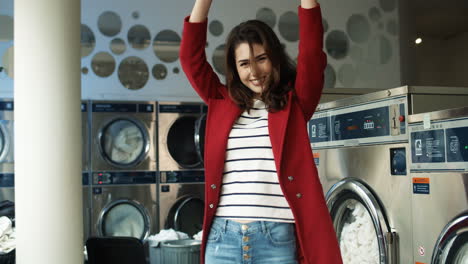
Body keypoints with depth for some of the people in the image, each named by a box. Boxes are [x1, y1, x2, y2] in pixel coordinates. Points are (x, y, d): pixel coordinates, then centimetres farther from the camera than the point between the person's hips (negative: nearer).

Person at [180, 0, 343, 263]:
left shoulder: (294, 105, 5)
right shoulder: (223, 103, 11)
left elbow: (311, 52, -7)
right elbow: (191, 57, 5)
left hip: (278, 239, -2)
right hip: (223, 238, 2)